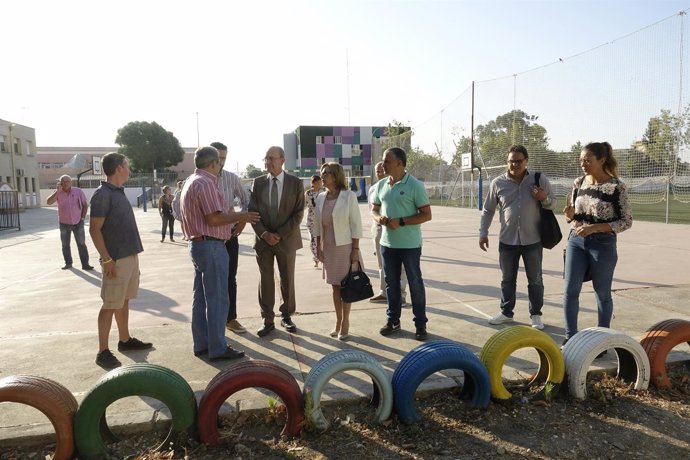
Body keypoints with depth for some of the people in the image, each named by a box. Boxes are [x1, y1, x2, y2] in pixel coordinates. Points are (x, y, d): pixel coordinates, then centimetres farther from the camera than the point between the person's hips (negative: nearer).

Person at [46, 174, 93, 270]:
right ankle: (68, 263, 22)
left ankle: (85, 264, -1)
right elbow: (49, 202, -19)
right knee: (65, 245, 10)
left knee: (81, 244, -3)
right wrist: (58, 191, -21)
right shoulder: (58, 193, -3)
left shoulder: (78, 191, -5)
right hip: (64, 223, 2)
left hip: (78, 223, -2)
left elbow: (85, 205, 2)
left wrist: (83, 217, -4)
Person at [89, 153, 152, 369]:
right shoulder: (103, 194, -14)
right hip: (116, 259, -9)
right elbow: (94, 229, -17)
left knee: (124, 301, 17)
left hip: (130, 255, 9)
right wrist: (107, 259, -20)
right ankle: (103, 352, 3)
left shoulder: (119, 192, 13)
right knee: (110, 305, -4)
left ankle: (125, 340, 29)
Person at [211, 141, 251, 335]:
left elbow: (245, 200, 12)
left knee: (230, 278, 11)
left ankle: (230, 318, 25)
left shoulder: (232, 178, 0)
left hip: (230, 233, 3)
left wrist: (243, 220, -2)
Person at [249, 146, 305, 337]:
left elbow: (298, 213, -6)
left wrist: (280, 234, -14)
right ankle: (268, 320, 14)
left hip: (286, 239, -1)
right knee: (265, 280, 5)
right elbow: (252, 211, 1)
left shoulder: (296, 183, -3)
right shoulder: (258, 183, 4)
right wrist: (264, 234, -12)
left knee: (287, 280, 9)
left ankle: (286, 316, 24)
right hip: (263, 239, 1)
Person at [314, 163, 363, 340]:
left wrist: (355, 249, -12)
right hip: (328, 248, 4)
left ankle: (345, 322, 17)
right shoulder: (321, 198, 3)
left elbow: (356, 224, -10)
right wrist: (318, 247, 5)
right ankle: (338, 321, 23)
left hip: (345, 246, -4)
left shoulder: (349, 196, -11)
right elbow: (317, 225, 9)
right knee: (335, 286, 11)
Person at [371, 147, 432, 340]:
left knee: (415, 283, 5)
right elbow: (374, 209, 16)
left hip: (409, 244, -5)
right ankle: (393, 320, 29)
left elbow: (426, 215, -11)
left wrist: (401, 221, -21)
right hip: (387, 243, 5)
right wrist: (379, 218, -8)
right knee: (391, 283, 15)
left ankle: (420, 324, 16)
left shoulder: (415, 185, -11)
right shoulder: (381, 185, 6)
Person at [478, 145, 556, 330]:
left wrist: (544, 198, -16)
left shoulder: (540, 180, -3)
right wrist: (483, 233, 2)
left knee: (535, 280, 10)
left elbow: (553, 204, 7)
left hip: (533, 240, -1)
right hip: (507, 240, 1)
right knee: (507, 279, 12)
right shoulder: (498, 183, -2)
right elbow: (487, 210, 7)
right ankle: (506, 312, 27)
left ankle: (535, 314, 25)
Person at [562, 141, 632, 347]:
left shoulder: (616, 187, -12)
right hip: (576, 241, 4)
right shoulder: (579, 183, 3)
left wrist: (594, 227, -21)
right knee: (570, 290, 0)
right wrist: (570, 214, -11)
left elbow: (626, 221, -10)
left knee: (602, 293, 9)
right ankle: (570, 337, 12)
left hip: (603, 244, -4)